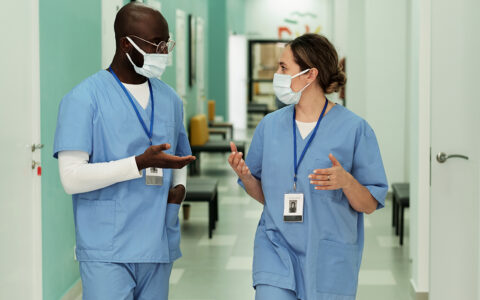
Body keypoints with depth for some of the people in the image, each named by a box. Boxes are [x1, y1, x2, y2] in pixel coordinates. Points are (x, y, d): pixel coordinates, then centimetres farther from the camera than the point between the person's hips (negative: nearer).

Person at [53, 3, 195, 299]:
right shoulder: (84, 98, -7)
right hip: (107, 253, -5)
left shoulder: (170, 99, 13)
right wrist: (141, 163, -24)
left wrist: (180, 187, 1)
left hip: (158, 247, 6)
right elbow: (72, 177, -14)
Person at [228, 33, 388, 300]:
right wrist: (245, 175, -7)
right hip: (276, 248, 2)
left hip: (329, 257, -2)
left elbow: (370, 205, -5)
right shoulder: (270, 125, 4)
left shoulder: (354, 128, -7)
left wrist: (346, 182, -24)